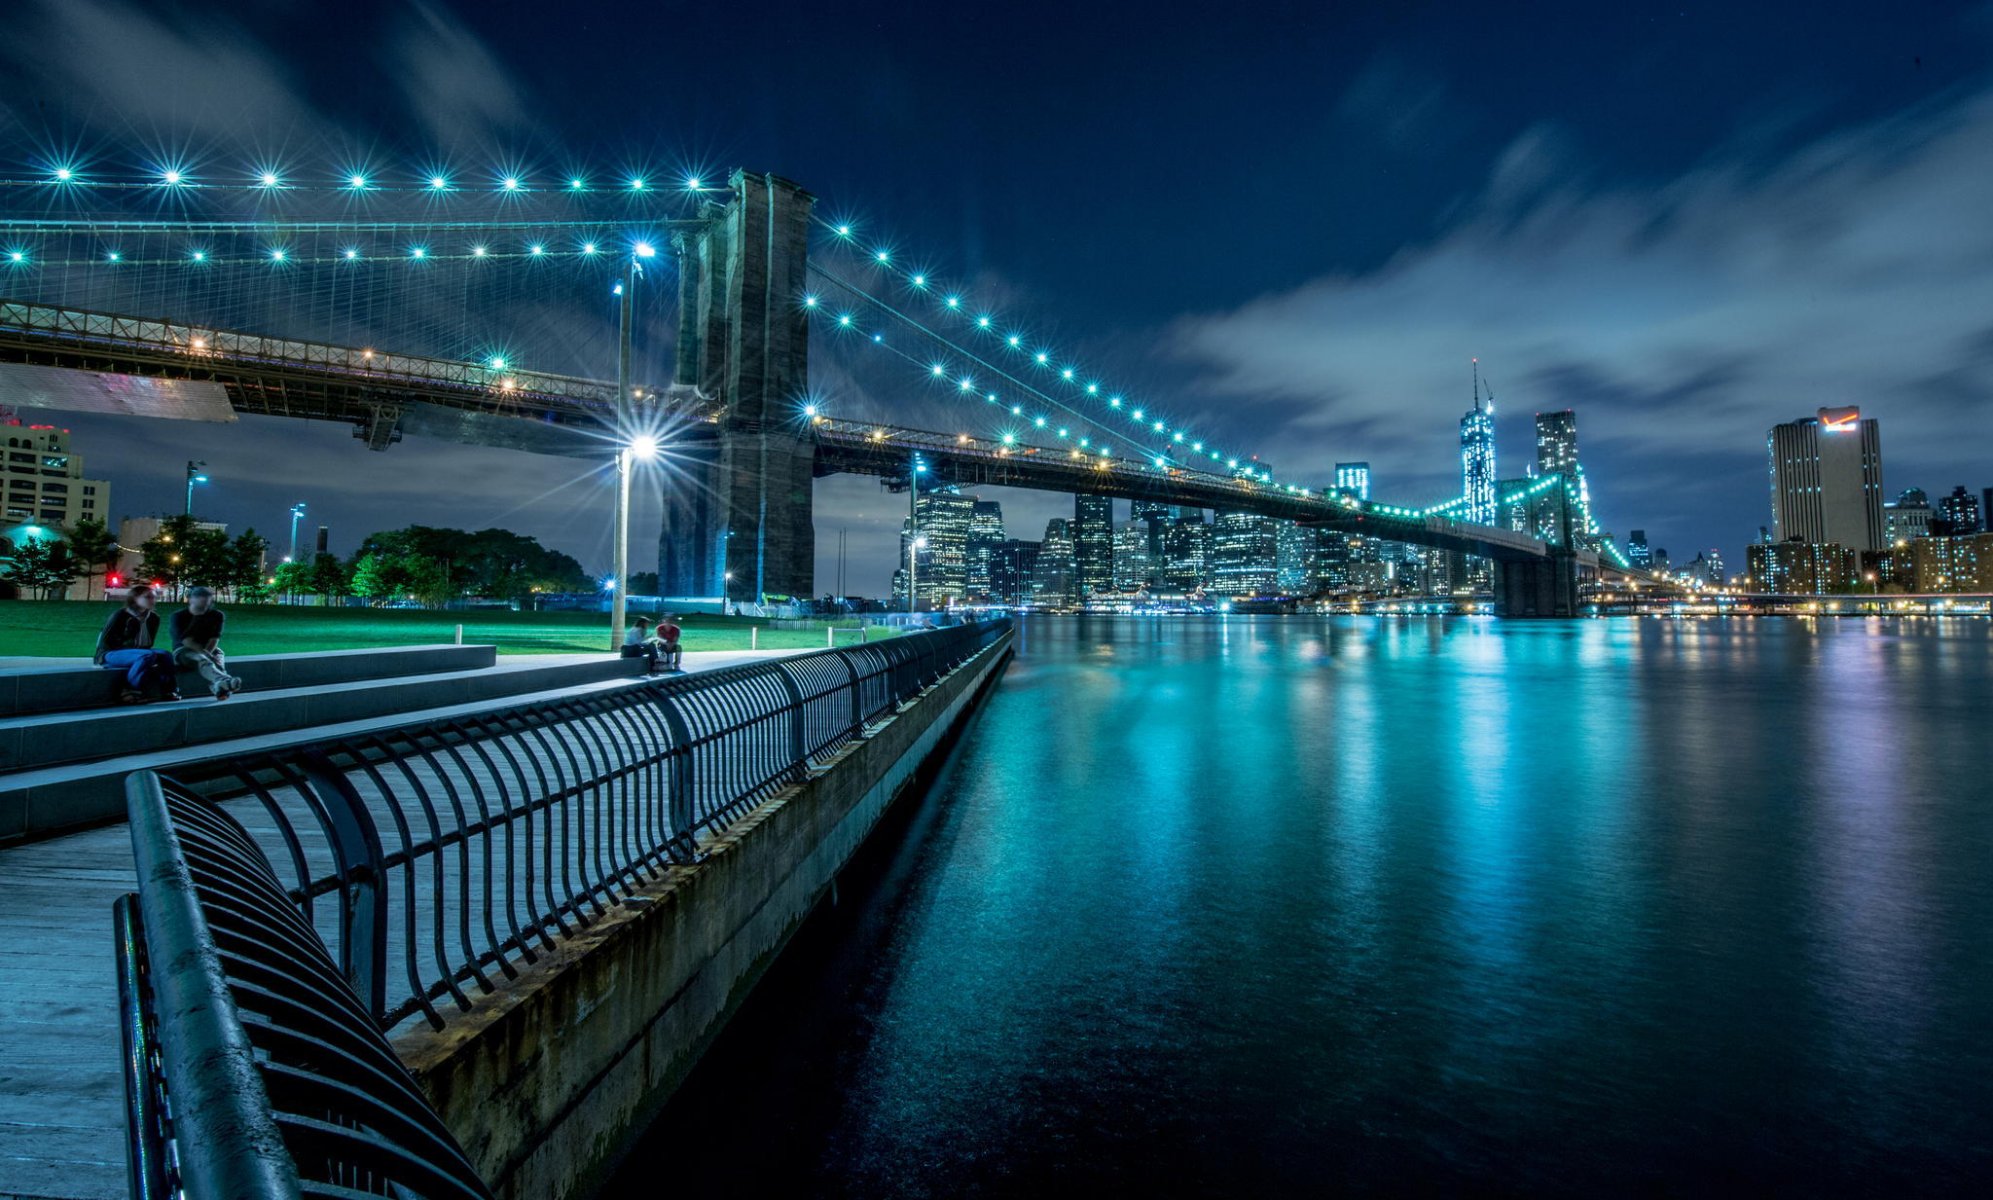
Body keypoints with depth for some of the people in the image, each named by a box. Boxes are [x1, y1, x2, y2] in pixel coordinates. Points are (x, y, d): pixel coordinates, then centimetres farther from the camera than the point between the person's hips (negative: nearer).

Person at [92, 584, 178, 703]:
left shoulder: (153, 618, 7)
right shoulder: (120, 615, -10)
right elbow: (105, 642, -10)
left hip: (139, 653, 6)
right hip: (111, 654, -6)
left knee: (165, 655, -24)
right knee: (147, 656, -35)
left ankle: (168, 691, -26)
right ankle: (129, 692, -31)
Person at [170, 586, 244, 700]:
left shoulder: (217, 615, 5)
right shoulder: (178, 616, -5)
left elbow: (214, 639, -3)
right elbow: (186, 641, -16)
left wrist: (207, 654, -23)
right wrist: (206, 655, -30)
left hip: (209, 650, 5)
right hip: (184, 650, -5)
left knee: (218, 660, -32)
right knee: (201, 660, -39)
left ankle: (219, 688, -63)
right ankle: (224, 679, -72)